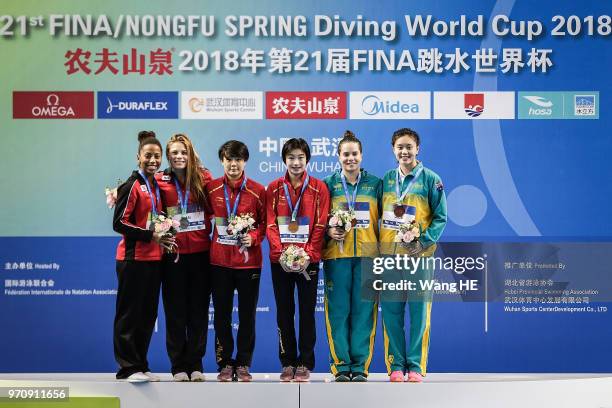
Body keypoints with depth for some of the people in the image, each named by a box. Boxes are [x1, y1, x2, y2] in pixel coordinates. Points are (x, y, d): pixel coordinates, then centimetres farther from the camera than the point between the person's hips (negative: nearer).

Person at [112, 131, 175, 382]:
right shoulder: (132, 186, -8)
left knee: (148, 314, 10)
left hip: (154, 258, 8)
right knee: (129, 313, -3)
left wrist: (164, 240, 8)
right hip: (133, 258, -8)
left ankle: (140, 366, 17)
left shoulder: (157, 186, 14)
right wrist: (150, 236, -16)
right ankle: (128, 367, 1)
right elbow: (119, 223, -13)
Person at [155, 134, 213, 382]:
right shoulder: (160, 181, 0)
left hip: (201, 252, 1)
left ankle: (195, 364, 17)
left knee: (198, 310, 7)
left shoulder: (204, 178, 2)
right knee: (175, 312, 5)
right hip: (173, 253, -1)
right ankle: (178, 366, 14)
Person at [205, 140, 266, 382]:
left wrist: (254, 237, -11)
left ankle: (243, 364, 16)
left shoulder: (257, 191, -1)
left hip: (248, 261, -1)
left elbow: (265, 222, 4)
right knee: (222, 315, 5)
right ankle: (225, 363, 16)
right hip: (220, 260, 1)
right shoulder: (211, 188, 2)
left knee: (247, 315, 5)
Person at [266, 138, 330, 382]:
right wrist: (281, 251, -14)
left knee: (307, 311, 4)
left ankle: (305, 363, 12)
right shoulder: (274, 188, 5)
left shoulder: (319, 188, 2)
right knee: (284, 312, 6)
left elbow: (320, 226, -3)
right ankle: (287, 362, 15)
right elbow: (271, 224, 0)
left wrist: (308, 254, -14)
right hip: (280, 259, 1)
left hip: (308, 259, -1)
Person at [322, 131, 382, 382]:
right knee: (338, 311, -1)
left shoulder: (375, 184, 10)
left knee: (364, 311, 0)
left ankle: (360, 366, 8)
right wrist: (329, 231, -9)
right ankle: (341, 365, 8)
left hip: (368, 255, 0)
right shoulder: (328, 184, 8)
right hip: (337, 255, 0)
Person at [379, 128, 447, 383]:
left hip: (419, 255, -3)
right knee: (391, 312, 3)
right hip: (388, 254, 3)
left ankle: (416, 366, 6)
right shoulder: (386, 179, 12)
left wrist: (424, 242, -13)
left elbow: (440, 217, 0)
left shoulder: (430, 179, 1)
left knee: (419, 311, -2)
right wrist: (378, 243, 3)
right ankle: (395, 365, 11)